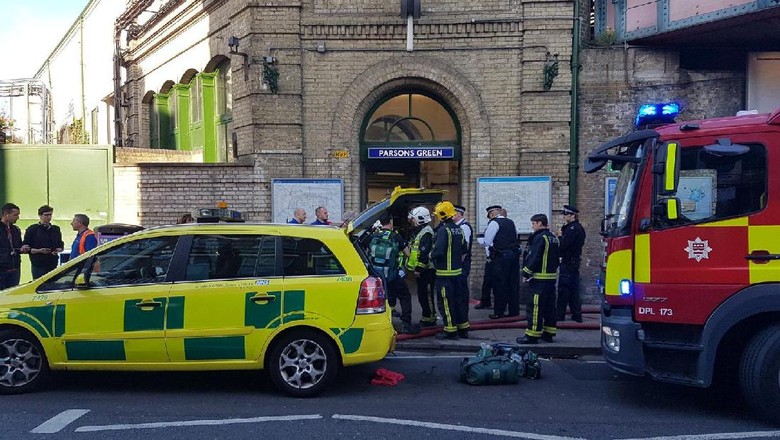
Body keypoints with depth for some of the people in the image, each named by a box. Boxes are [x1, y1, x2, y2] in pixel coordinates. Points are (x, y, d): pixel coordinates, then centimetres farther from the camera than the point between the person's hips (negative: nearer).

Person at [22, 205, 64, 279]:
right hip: (38, 266, -4)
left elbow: (61, 245, 20)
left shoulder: (56, 229, 15)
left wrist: (57, 250, -2)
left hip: (53, 264, 4)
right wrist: (39, 251, -16)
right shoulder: (32, 229, 1)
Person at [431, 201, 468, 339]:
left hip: (445, 272, -8)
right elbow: (464, 249, 16)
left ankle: (450, 330, 2)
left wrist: (431, 255, -5)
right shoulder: (459, 229, 8)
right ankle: (463, 328, 22)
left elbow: (438, 251, -24)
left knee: (445, 301, -1)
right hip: (457, 270, 8)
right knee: (458, 298, 15)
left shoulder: (444, 230, -18)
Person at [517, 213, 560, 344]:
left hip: (539, 278, -10)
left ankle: (532, 335, -7)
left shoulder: (540, 237, -14)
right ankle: (548, 333, 19)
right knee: (549, 306, 13)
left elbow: (534, 257, -18)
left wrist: (526, 273, -10)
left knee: (534, 306, -7)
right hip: (552, 276, 10)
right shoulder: (553, 238, 15)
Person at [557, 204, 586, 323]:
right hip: (575, 261, 10)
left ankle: (560, 315, 0)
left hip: (568, 262, -10)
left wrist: (560, 236, -5)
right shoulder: (579, 228, 15)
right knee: (573, 288, 12)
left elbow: (564, 245, -22)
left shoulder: (572, 228, -17)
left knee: (563, 289, -4)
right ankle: (577, 315, 15)